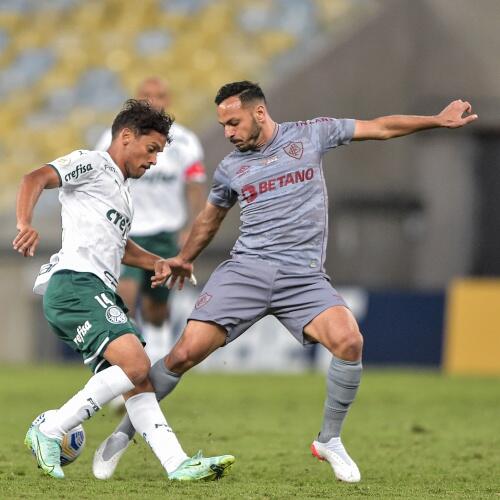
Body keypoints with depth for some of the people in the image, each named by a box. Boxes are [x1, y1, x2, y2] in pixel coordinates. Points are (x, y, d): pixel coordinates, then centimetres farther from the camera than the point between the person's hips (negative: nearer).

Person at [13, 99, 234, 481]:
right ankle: (49, 433, -15)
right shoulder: (92, 164, 2)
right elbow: (37, 179, -15)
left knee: (139, 381, 2)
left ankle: (177, 463, -5)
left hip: (100, 293, 10)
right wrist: (26, 224, -33)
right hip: (76, 282, -10)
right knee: (135, 364, -22)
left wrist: (154, 262, 27)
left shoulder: (121, 186, 30)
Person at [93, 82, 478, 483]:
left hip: (303, 276, -1)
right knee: (186, 353, -13)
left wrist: (438, 120, 11)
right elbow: (211, 218, 32)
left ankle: (329, 440, -6)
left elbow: (380, 128, 13)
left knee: (349, 340, -27)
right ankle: (125, 432, 6)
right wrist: (185, 259, 35)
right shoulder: (230, 168, 13)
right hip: (246, 269, 1)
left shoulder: (311, 134, 7)